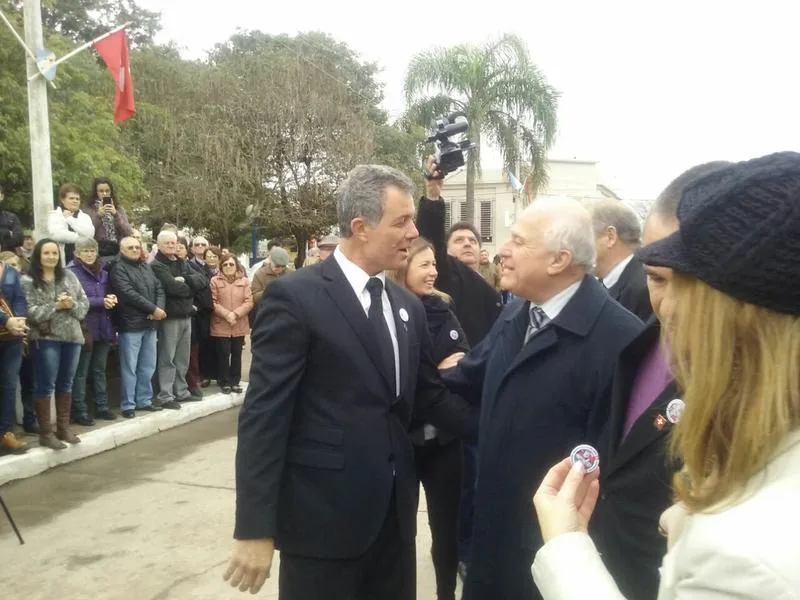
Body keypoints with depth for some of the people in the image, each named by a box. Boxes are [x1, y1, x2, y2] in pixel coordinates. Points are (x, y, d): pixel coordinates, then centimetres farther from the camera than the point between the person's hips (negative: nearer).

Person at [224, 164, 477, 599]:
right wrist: (255, 529, -15)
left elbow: (428, 397, 12)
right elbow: (263, 417, -14)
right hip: (324, 516, -6)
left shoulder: (408, 306, 9)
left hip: (394, 513, 6)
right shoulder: (295, 297, -12)